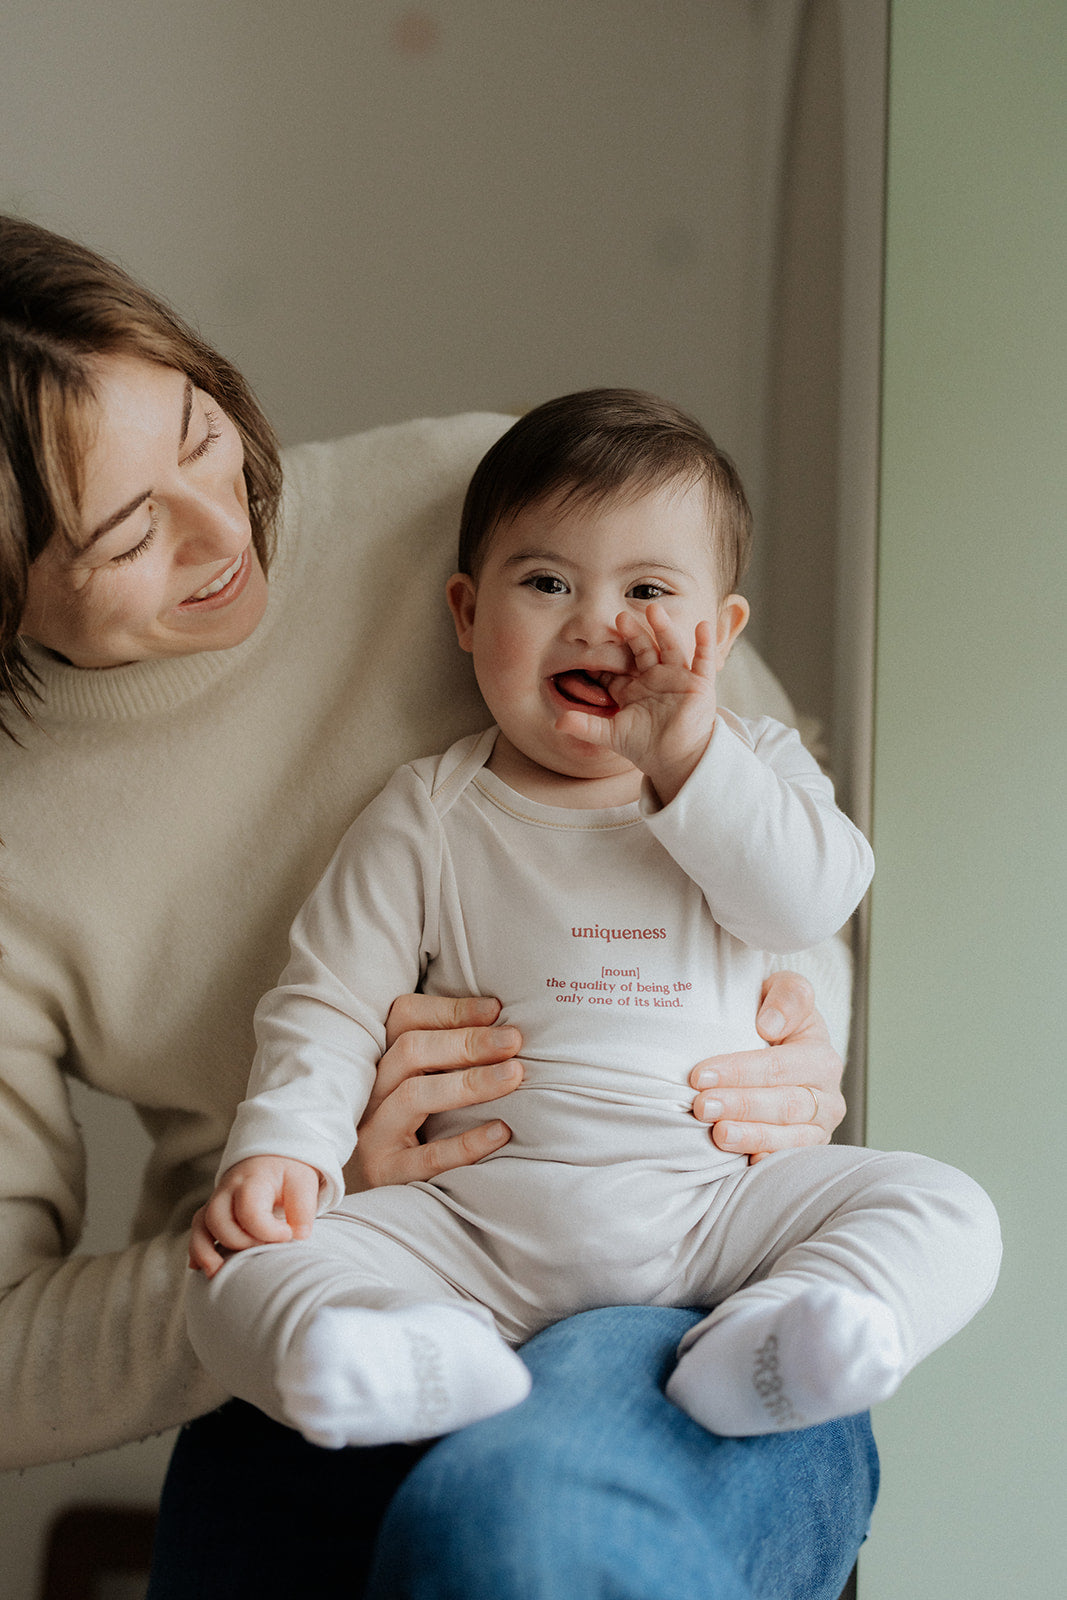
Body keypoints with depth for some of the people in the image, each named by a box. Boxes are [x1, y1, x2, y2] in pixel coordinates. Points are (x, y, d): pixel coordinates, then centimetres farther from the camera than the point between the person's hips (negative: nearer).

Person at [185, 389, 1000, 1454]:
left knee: (945, 1211, -20)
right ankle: (437, 1363, -48)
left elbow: (816, 900, -7)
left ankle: (751, 1351, -42)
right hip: (478, 1227, -1)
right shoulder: (428, 818, 7)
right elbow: (328, 1004, 5)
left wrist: (686, 758, -14)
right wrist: (280, 1148, -12)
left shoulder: (753, 766, 11)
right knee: (240, 1283, -22)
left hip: (716, 1202, 1)